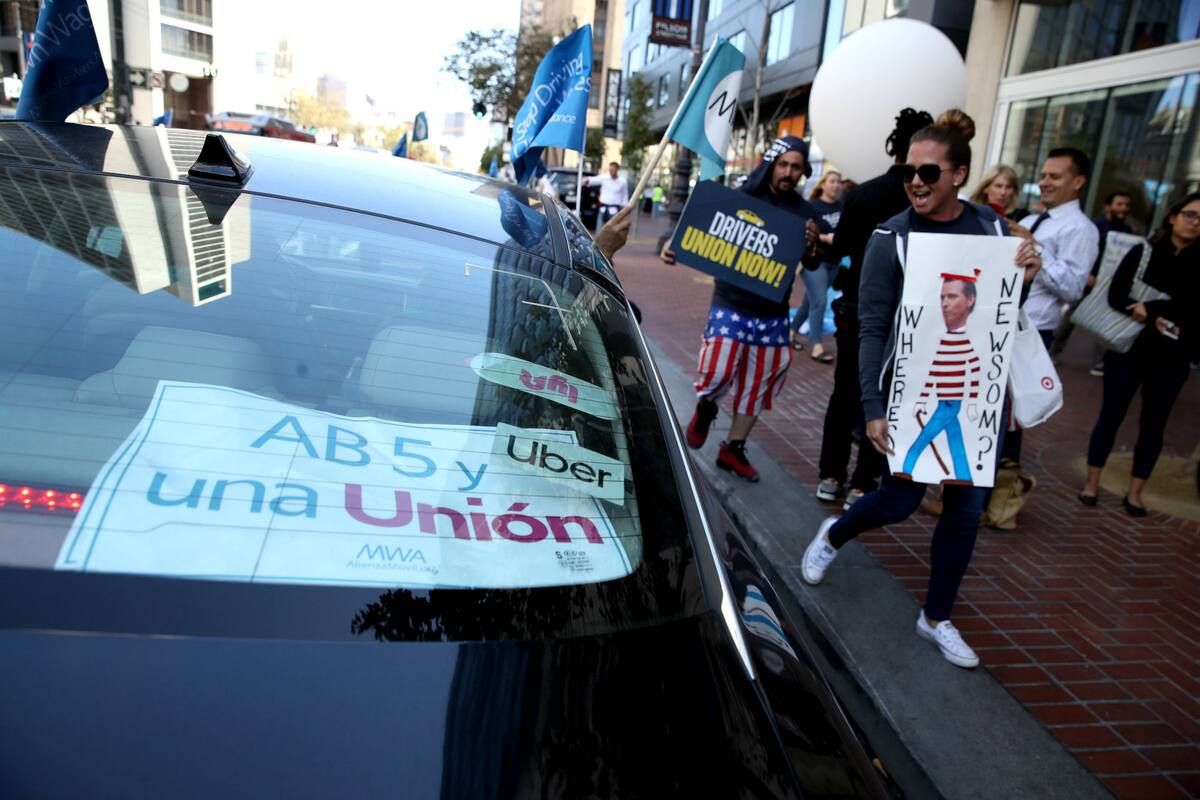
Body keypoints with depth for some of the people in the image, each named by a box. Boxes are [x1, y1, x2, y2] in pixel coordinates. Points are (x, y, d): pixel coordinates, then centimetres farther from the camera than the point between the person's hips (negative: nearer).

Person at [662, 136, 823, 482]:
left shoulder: (806, 213, 3)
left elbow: (813, 266, 7)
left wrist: (812, 247, -15)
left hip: (773, 314, 4)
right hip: (730, 306, -3)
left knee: (758, 383, 9)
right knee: (718, 371, -11)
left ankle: (733, 448, 26)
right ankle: (705, 407, 26)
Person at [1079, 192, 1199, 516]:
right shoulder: (1143, 252, 0)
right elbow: (1116, 295, -10)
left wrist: (1151, 308, -21)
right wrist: (1153, 319, -21)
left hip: (1173, 357, 1)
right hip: (1129, 347, -1)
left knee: (1153, 424, 8)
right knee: (1110, 416, 2)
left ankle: (1134, 492, 18)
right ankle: (1092, 483, 14)